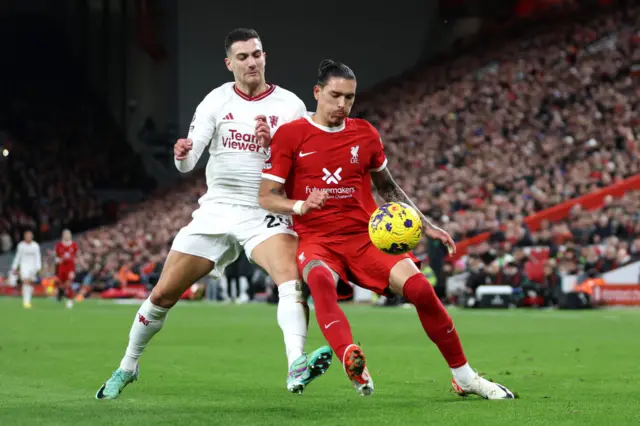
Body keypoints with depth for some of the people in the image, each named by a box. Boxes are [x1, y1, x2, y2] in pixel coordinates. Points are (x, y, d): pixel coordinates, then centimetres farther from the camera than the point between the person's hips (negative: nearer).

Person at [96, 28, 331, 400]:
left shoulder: (289, 105, -2)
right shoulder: (216, 101, 1)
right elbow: (187, 163, -6)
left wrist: (273, 142, -24)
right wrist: (183, 154, -31)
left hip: (267, 212, -2)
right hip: (216, 211, 2)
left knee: (291, 278, -31)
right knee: (163, 294, 5)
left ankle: (297, 368, -44)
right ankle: (128, 367, 26)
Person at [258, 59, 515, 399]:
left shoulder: (365, 134, 11)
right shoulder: (290, 135, 0)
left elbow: (387, 188, 25)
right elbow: (266, 197, -3)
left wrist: (426, 225, 18)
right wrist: (300, 206, -23)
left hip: (366, 237, 3)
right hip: (316, 240, -3)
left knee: (419, 287, -19)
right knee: (320, 279, -39)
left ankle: (464, 377, -3)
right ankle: (351, 361, -58)